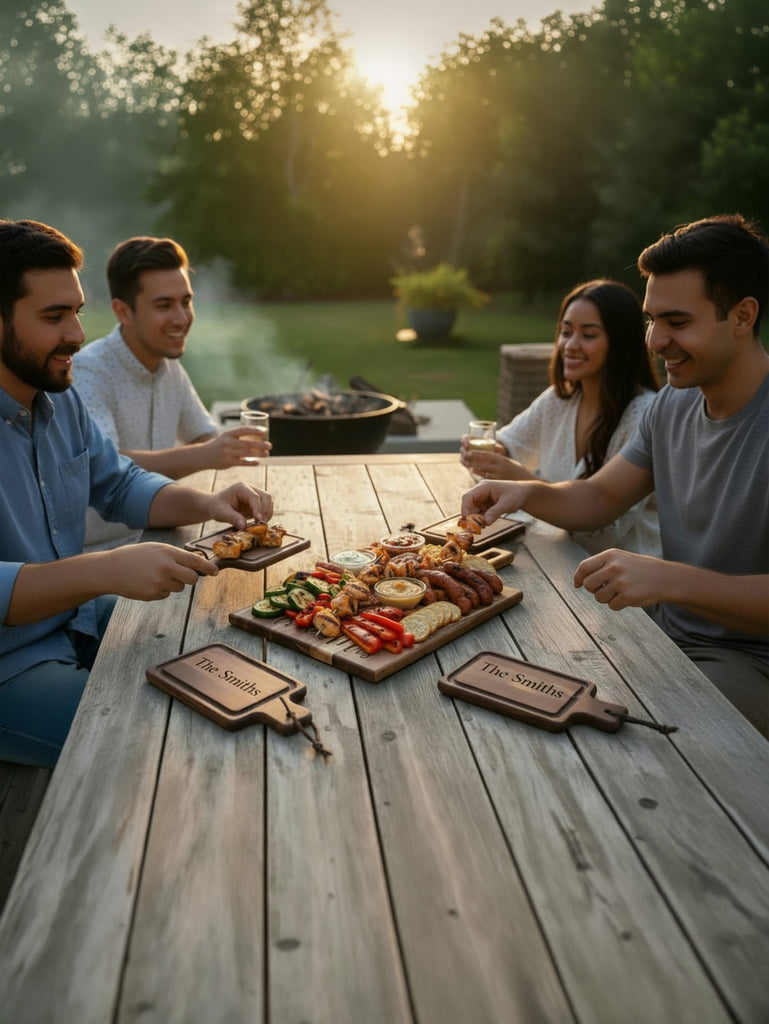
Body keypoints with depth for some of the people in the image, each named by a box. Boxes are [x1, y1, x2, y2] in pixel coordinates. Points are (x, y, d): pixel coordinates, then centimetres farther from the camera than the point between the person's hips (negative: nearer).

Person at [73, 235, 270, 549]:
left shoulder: (170, 366, 8)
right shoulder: (88, 372, -16)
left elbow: (205, 437, 17)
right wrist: (202, 456, -40)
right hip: (97, 550, -7)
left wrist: (231, 447, -5)